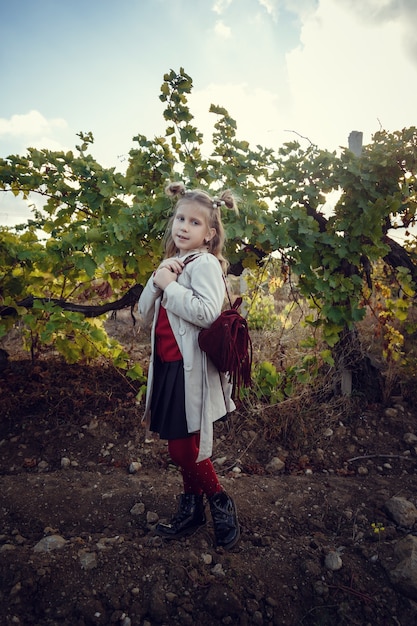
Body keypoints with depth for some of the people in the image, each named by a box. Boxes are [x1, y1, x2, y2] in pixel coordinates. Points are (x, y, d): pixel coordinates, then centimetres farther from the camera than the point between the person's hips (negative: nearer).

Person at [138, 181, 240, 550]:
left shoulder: (205, 263, -10)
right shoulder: (172, 265, 15)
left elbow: (208, 312, -26)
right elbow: (146, 315, 8)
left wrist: (169, 285, -17)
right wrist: (157, 281, -7)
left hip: (191, 368, -8)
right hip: (167, 366, 8)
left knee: (185, 447, 1)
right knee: (178, 445, 17)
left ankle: (221, 503, 25)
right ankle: (191, 509, 35)